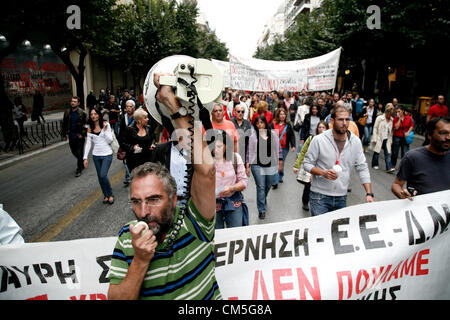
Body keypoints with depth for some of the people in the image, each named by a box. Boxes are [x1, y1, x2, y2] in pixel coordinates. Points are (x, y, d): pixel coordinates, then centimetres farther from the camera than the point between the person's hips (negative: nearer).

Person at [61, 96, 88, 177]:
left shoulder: (82, 113, -9)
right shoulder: (67, 112, 5)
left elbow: (86, 124, -7)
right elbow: (64, 124, 12)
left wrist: (82, 134, -13)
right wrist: (64, 134, 10)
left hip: (79, 137, -5)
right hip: (71, 137, 5)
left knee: (79, 153, -1)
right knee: (74, 152, 16)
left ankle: (79, 169, 12)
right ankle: (82, 164, 39)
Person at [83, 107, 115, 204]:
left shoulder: (106, 125, -5)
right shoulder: (90, 128, 3)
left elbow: (110, 141, -9)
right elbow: (88, 143, 3)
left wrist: (105, 130, -20)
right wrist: (85, 157, -2)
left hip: (107, 154, -4)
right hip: (96, 155, 4)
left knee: (103, 175, -15)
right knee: (100, 177, 9)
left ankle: (110, 194, 7)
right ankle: (106, 195, 26)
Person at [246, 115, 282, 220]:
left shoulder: (273, 134, 4)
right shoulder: (253, 136, -2)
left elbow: (278, 149, 9)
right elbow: (250, 151, 0)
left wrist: (280, 162, 7)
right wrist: (247, 165, -4)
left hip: (271, 165, 3)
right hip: (257, 165, -2)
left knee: (268, 186, 17)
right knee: (261, 187, -4)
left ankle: (263, 198, 48)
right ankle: (261, 210, 6)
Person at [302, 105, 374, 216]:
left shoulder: (355, 141, 1)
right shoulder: (319, 140, -9)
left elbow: (362, 168, 4)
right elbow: (307, 163, -3)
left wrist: (369, 194, -5)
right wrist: (323, 173, -21)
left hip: (342, 197, 4)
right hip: (320, 196, -3)